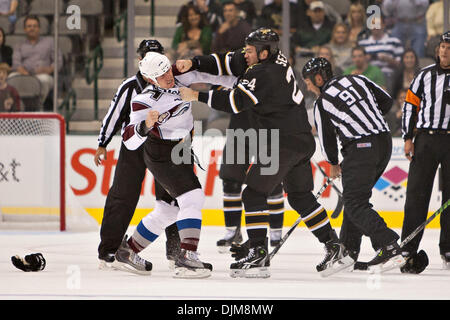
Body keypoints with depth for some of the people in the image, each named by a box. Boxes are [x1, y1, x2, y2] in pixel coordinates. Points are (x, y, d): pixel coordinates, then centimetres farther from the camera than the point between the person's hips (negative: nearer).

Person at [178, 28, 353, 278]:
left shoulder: (265, 74, -19)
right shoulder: (273, 58, 9)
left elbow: (236, 102, -25)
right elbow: (227, 62, 13)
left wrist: (197, 96, -21)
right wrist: (193, 64, 4)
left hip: (282, 143, -10)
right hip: (302, 142, 10)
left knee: (254, 193, -3)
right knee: (301, 196, 16)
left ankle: (258, 254, -6)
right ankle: (335, 248, 15)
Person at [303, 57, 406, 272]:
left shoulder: (322, 103, -1)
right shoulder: (358, 80, 11)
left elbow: (326, 138, 8)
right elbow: (386, 101, 15)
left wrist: (333, 164, 25)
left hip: (360, 148, -7)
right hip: (385, 141, 7)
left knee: (355, 203, -6)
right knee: (355, 195, 20)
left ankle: (389, 248, -22)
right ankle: (348, 250, 25)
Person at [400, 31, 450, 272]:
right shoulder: (425, 75, 8)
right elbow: (410, 105, 10)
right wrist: (408, 138, 3)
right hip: (425, 139, 1)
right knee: (417, 193, -4)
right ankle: (408, 250, -4)